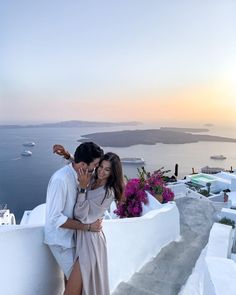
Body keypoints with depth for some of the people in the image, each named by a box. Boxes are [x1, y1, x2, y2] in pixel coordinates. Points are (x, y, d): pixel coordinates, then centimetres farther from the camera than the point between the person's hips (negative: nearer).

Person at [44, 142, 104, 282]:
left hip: (72, 234, 7)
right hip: (61, 239, -7)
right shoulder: (60, 179, -30)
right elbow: (55, 218, -29)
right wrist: (88, 227, -26)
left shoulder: (80, 175, -6)